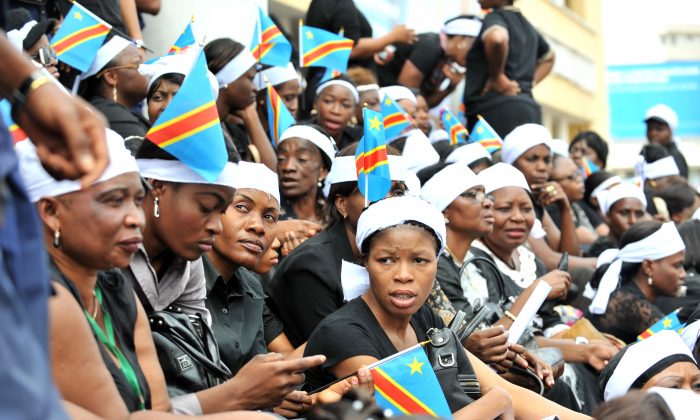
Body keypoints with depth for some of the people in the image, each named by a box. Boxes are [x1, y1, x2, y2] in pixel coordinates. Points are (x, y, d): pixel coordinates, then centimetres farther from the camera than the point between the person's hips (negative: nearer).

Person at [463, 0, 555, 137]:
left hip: (496, 110, -8)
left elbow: (497, 38, -27)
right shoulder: (526, 25, 23)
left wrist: (497, 78, -12)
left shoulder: (495, 18, -2)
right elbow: (549, 57, 38)